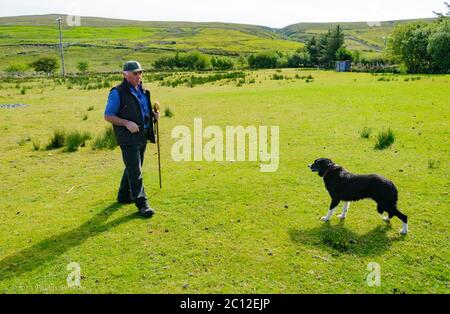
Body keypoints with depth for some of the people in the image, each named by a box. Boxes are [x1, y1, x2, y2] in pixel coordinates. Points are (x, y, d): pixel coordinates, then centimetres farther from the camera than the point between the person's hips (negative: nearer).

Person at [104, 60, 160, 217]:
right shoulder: (118, 93, -11)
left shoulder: (143, 91, 12)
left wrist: (154, 114, 3)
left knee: (132, 168, 19)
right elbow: (108, 116, -11)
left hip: (142, 136, 8)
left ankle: (123, 195, 35)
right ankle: (142, 204, -3)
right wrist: (126, 123, -24)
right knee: (135, 172, -7)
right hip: (128, 138, -8)